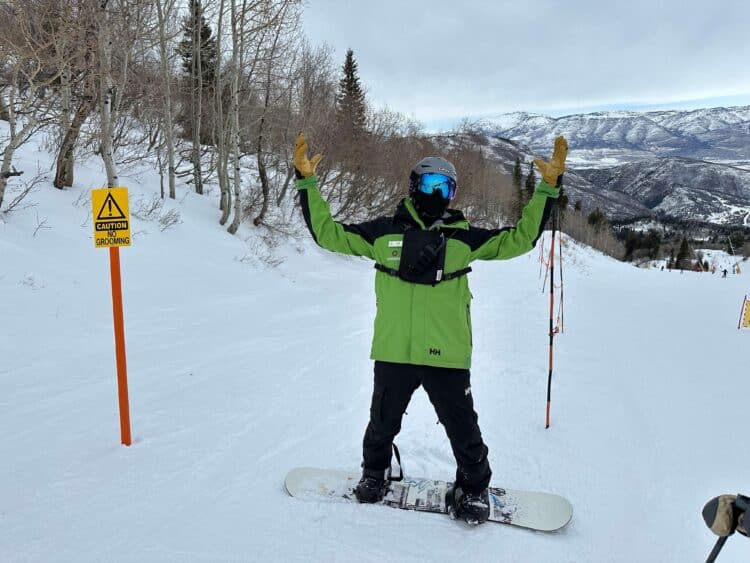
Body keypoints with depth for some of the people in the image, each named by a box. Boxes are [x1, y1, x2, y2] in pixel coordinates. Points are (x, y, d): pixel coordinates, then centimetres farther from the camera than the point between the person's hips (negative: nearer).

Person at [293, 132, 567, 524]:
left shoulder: (463, 238, 3)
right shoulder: (383, 232, 2)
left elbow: (519, 239, 5)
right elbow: (328, 233, 5)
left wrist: (548, 187, -2)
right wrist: (307, 182, 0)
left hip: (446, 356, 0)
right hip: (392, 352, 1)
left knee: (462, 428, 10)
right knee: (383, 422, 19)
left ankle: (473, 487, 37)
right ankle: (374, 473, 47)